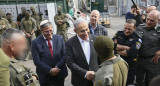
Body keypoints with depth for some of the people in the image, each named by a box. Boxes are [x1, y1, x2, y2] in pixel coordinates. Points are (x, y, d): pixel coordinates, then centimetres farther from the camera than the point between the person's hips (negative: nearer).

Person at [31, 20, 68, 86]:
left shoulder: (59, 39, 0)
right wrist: (50, 70, -17)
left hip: (59, 73, 2)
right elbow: (37, 61, -11)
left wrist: (57, 67, -14)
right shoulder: (36, 42, -7)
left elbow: (64, 55, -2)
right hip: (45, 75, -2)